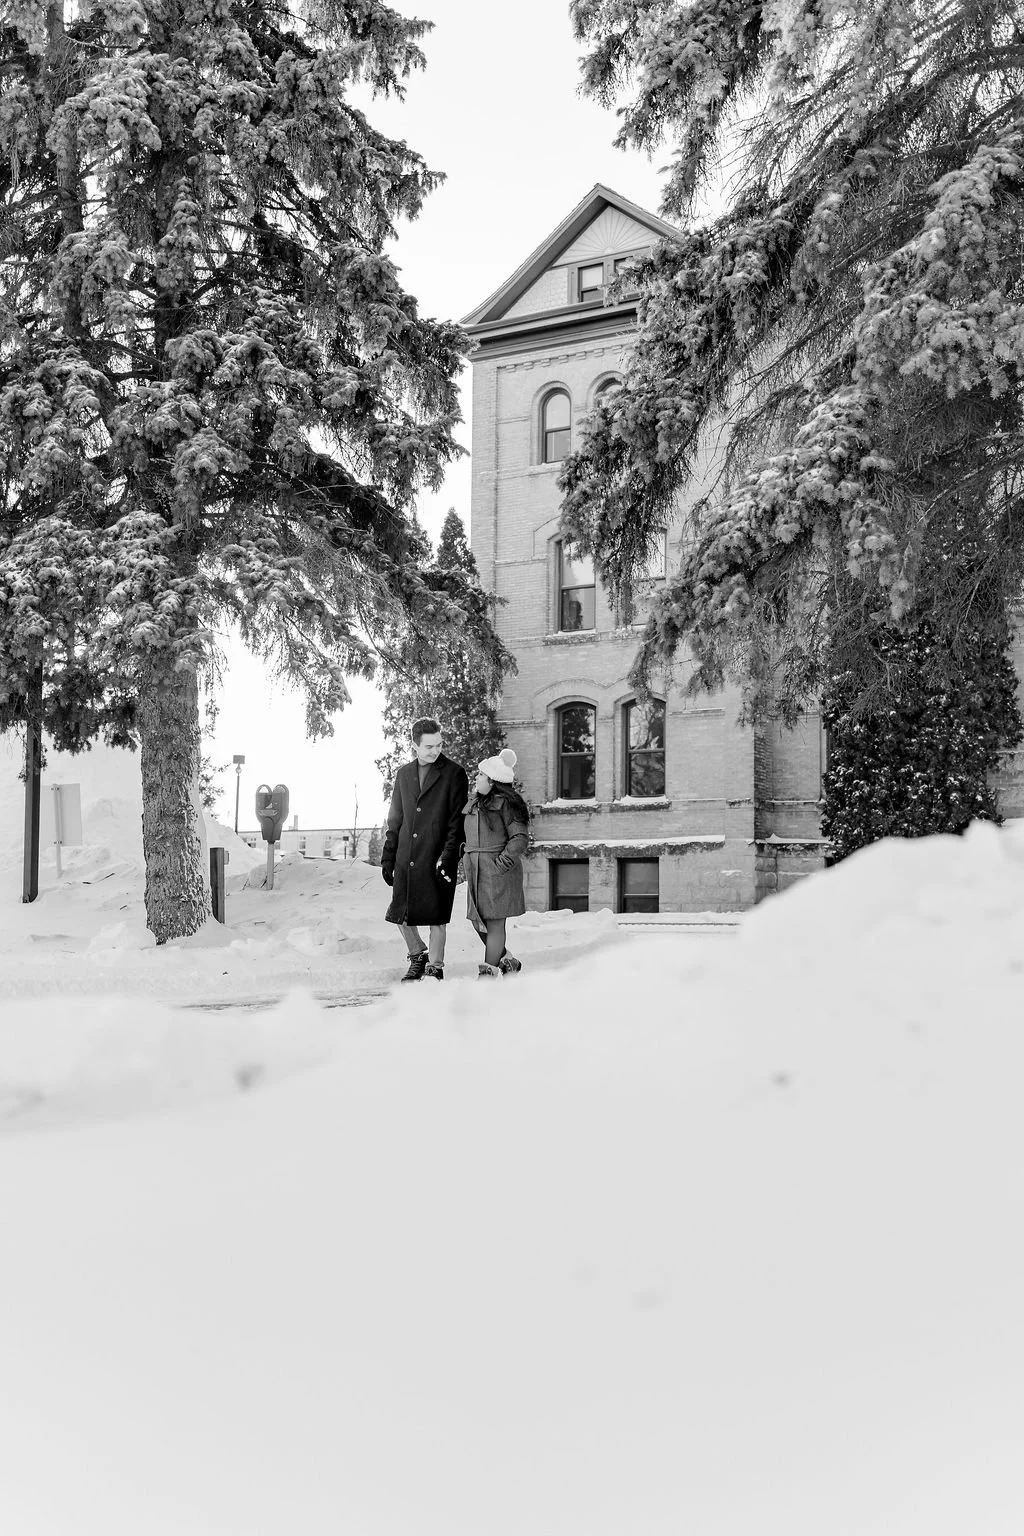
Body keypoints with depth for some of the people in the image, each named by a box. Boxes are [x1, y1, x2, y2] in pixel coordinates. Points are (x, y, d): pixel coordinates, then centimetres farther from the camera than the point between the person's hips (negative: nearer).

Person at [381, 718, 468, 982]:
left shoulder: (454, 774, -2)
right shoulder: (404, 773, 13)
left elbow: (457, 821, -6)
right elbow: (395, 819, 17)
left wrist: (447, 857, -14)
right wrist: (388, 857, 12)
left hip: (436, 859, -4)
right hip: (406, 858, 5)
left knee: (436, 917, -1)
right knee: (402, 914, 7)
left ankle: (434, 968, 14)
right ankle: (417, 957, 29)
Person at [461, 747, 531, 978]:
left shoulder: (506, 803, -10)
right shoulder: (475, 801, 14)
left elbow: (521, 839, -12)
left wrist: (501, 863, -16)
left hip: (497, 871, -9)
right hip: (476, 871, 9)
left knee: (494, 923, -3)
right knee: (478, 922, 12)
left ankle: (489, 972, 4)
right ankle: (507, 961, 27)